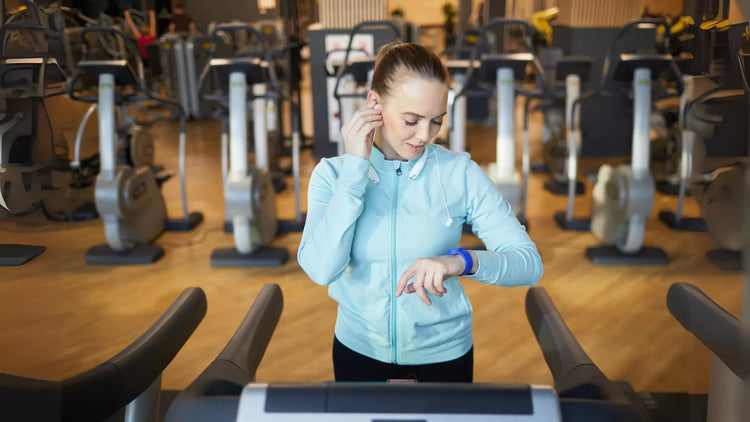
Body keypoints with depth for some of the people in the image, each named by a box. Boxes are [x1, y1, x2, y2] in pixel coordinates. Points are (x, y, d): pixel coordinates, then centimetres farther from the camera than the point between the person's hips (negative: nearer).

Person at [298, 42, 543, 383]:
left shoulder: (460, 173, -14)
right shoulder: (333, 173, -10)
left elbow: (529, 262, -17)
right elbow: (320, 269, -25)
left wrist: (462, 261, -37)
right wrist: (356, 167, -25)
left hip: (444, 350, 0)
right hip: (360, 346, 1)